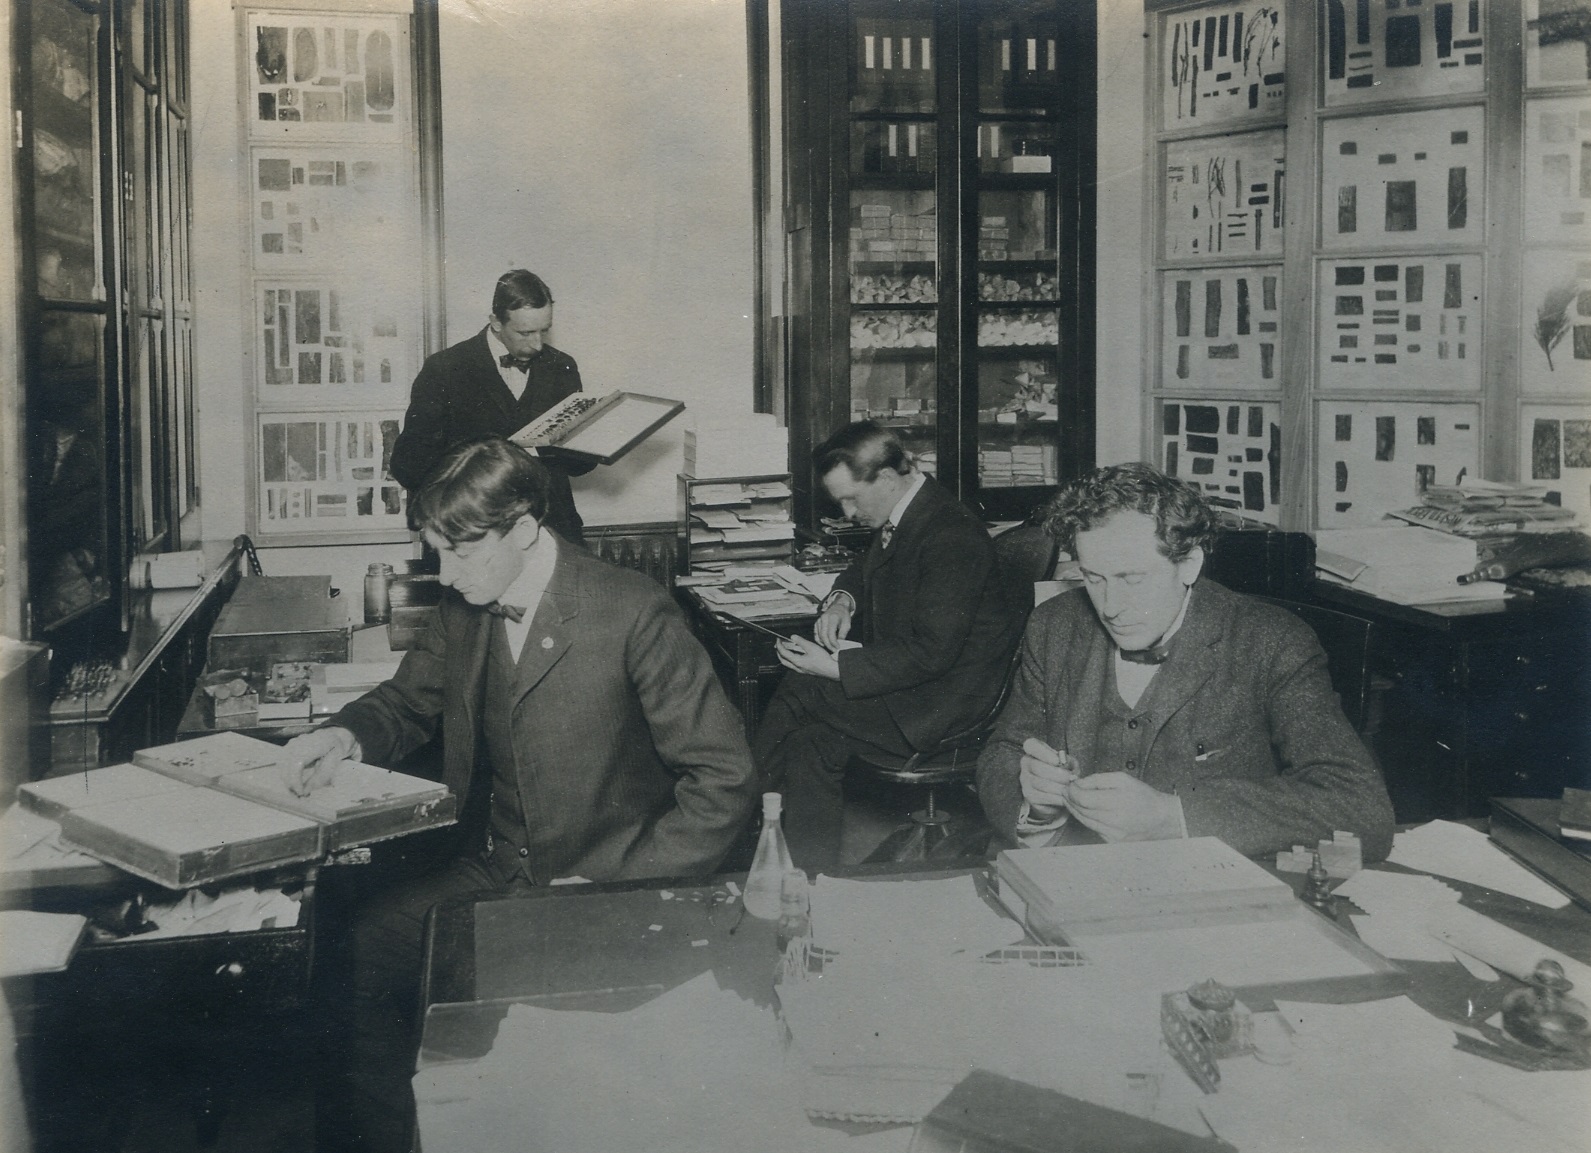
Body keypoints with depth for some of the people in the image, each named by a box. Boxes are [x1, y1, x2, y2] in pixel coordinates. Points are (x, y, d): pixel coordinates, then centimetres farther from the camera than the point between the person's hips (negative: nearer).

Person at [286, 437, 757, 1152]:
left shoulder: (633, 614, -16)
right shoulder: (462, 607, 4)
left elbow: (724, 783, -15)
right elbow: (409, 702, 23)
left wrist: (617, 887, -20)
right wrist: (348, 735, 0)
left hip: (602, 885, -6)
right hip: (492, 873, 6)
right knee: (357, 948, -12)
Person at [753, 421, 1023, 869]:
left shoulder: (952, 537, -22)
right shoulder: (898, 519, 6)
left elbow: (932, 653, -26)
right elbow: (865, 568, 28)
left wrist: (835, 668, -24)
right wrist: (843, 599, 4)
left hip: (941, 696, -10)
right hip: (900, 675, 10)